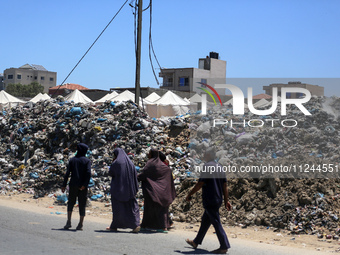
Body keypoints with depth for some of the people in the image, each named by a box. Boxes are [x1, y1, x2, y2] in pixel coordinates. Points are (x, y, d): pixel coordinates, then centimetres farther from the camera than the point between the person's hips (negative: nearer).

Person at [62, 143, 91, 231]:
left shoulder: (72, 160, 5)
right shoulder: (87, 161, -1)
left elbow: (67, 173, -1)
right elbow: (88, 173, -16)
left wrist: (64, 185, 0)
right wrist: (85, 185, -19)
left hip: (73, 185, 2)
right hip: (82, 186, -1)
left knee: (71, 203, 14)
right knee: (82, 204, 7)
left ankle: (69, 222, -1)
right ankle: (80, 224, 5)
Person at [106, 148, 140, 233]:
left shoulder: (116, 163, -8)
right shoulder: (130, 163, 7)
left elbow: (110, 173, 0)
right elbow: (135, 177, 6)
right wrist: (135, 190, 8)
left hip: (117, 189, -4)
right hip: (129, 190, 4)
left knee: (117, 207, 5)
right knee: (132, 207, 3)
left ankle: (114, 226, 13)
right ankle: (136, 224, -12)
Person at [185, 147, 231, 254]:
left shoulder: (207, 166, -14)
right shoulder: (220, 167, 10)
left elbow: (200, 184, -16)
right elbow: (225, 186, 11)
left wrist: (189, 194, -5)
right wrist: (226, 200, 14)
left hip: (209, 200, -9)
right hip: (218, 199, 9)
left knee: (216, 223, -5)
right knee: (205, 221, 18)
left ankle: (224, 246, -4)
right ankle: (196, 242, 30)